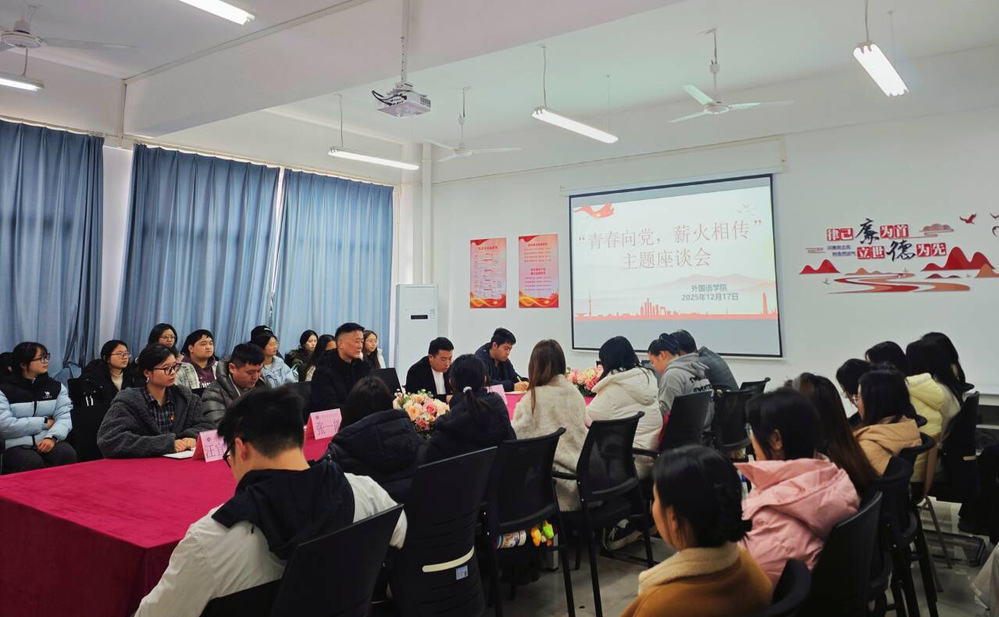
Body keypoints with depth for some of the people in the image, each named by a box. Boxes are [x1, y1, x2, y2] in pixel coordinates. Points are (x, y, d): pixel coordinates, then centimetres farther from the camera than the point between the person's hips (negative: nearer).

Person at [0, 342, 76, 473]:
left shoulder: (56, 387, 13)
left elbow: (64, 417, 1)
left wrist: (52, 437, -19)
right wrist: (44, 423, -7)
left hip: (48, 443, 2)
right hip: (16, 447, -2)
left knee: (67, 453, -30)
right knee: (32, 462, -34)